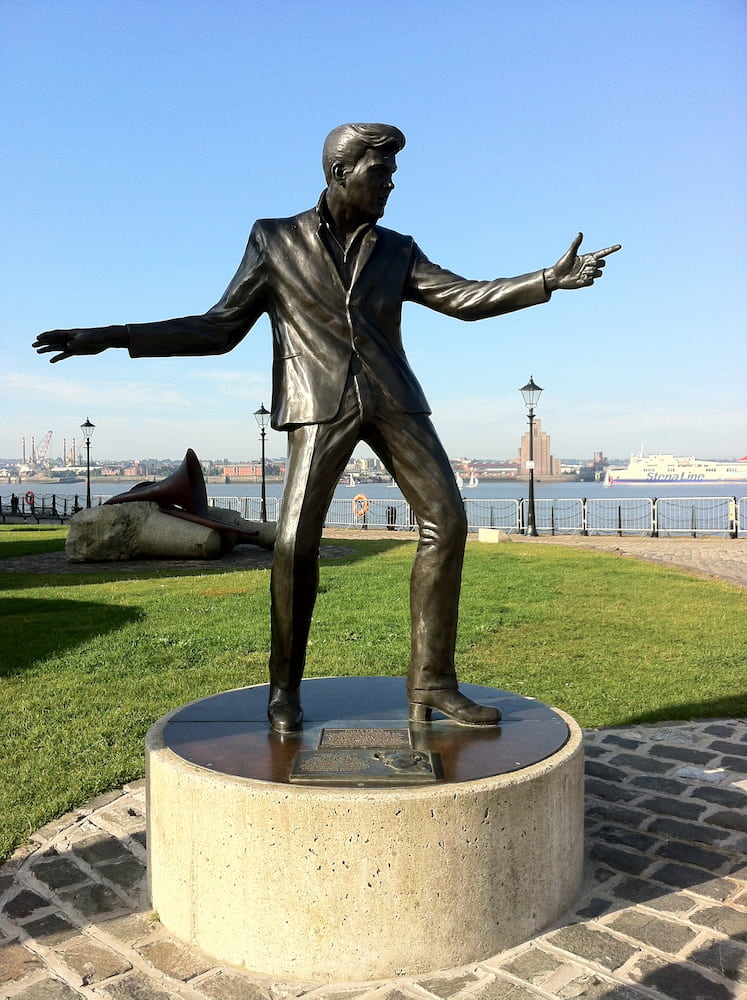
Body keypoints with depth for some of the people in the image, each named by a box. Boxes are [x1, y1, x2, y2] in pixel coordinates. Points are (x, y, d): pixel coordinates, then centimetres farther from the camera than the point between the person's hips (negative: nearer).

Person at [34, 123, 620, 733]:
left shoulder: (397, 253, 17)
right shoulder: (274, 240, 10)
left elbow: (465, 298, 8)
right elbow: (220, 328, 8)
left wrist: (551, 278, -2)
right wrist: (113, 337, 1)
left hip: (392, 400, 4)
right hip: (321, 407, -3)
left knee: (446, 520, -10)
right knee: (297, 540, -16)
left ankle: (431, 683, -2)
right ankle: (285, 688, 4)